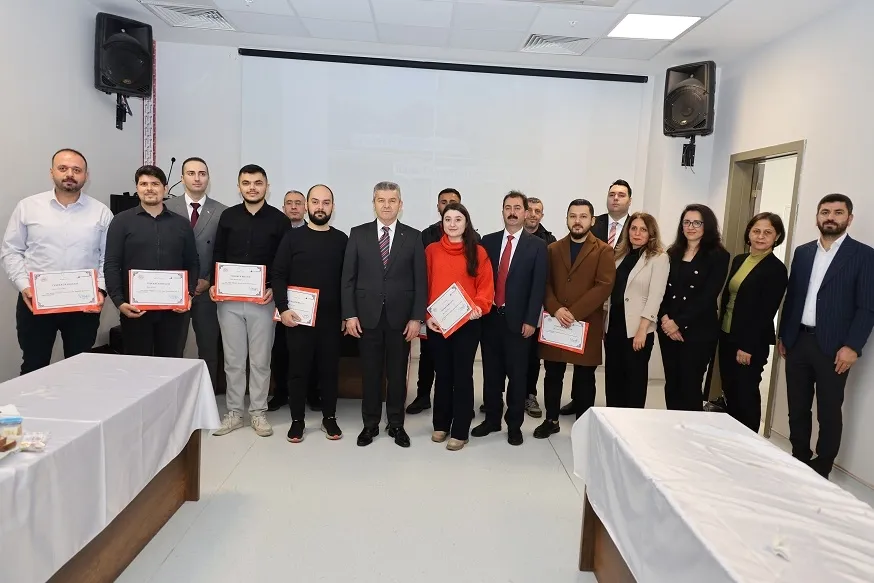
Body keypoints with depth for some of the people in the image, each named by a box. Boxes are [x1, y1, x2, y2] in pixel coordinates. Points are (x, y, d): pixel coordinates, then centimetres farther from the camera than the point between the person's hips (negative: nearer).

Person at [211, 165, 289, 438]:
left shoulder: (279, 220, 0)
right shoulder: (228, 216, 7)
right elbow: (218, 254, 10)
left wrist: (274, 289, -13)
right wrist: (214, 284, -4)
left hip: (262, 300, -2)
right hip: (229, 299, 2)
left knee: (260, 359, 6)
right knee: (233, 359, 8)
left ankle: (258, 412, 18)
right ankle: (234, 412, 20)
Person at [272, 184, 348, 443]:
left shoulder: (341, 240, 6)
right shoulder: (292, 237, 2)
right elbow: (278, 275, -2)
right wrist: (283, 308, -12)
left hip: (331, 318, 1)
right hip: (298, 317, -1)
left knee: (330, 369, 9)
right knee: (298, 369, 6)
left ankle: (329, 417, 23)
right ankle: (297, 420, 19)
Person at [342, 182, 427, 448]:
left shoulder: (413, 237, 2)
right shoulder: (358, 234, 3)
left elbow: (421, 281, 0)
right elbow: (348, 278, 2)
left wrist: (417, 317, -6)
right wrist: (349, 314, -5)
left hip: (400, 317, 0)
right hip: (367, 316, 0)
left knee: (397, 373, 9)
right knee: (370, 373, 9)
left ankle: (396, 424, 24)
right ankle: (370, 424, 23)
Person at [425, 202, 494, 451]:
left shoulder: (478, 252, 1)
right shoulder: (431, 250, 5)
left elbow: (486, 286, -1)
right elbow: (424, 285, 5)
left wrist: (479, 307, -18)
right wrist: (427, 315, -6)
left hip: (467, 323, -2)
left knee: (462, 374, 3)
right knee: (442, 374, 12)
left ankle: (460, 431, 13)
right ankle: (441, 424, 26)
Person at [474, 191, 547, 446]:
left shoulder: (537, 245, 0)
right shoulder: (488, 241, 8)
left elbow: (539, 285, -5)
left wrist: (531, 320, -10)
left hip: (518, 320, -2)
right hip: (490, 317, 3)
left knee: (517, 374, 6)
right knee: (491, 372, 11)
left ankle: (514, 425, 19)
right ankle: (492, 419, 25)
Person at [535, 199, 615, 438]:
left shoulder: (604, 251, 0)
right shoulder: (553, 249, 11)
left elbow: (604, 286, -11)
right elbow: (545, 283, 4)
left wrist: (574, 313, -17)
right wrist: (556, 309, -14)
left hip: (587, 324, -3)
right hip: (555, 323, 3)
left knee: (584, 379, 7)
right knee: (552, 376, 10)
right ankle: (551, 420, 25)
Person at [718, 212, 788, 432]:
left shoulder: (777, 269, -11)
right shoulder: (739, 260, 10)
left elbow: (767, 312, -15)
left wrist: (748, 346, -17)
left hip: (751, 342, -7)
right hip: (727, 337, 7)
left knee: (746, 394, 3)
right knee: (729, 392, 13)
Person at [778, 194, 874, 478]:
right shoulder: (802, 252, 11)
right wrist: (782, 335, 10)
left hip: (833, 347, -4)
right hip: (798, 342, 4)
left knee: (829, 413, 5)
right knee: (797, 408, 12)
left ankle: (821, 470, 18)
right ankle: (798, 462, 26)